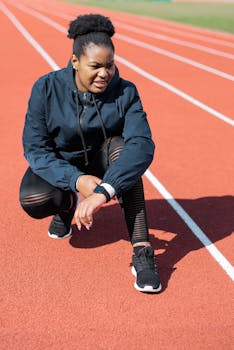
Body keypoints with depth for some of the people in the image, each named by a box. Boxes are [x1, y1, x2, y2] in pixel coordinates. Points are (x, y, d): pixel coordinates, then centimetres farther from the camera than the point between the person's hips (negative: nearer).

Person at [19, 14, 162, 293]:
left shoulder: (124, 92, -20)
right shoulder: (46, 89, -19)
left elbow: (142, 144, -35)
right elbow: (35, 149, -19)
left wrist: (103, 192, -49)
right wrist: (76, 181, -37)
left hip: (102, 162, 0)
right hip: (58, 165, 0)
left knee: (121, 146, -34)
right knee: (33, 201, -31)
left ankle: (142, 252, -31)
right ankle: (67, 205, 9)